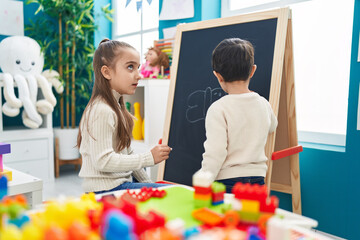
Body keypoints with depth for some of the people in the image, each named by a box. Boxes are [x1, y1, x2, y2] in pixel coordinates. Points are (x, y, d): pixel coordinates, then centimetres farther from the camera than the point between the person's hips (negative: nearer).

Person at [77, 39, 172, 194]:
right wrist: (149, 158, -22)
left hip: (120, 182, 10)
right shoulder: (102, 111, -20)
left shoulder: (116, 106, 13)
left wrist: (146, 182, 12)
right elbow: (103, 161, -26)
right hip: (105, 189, -10)